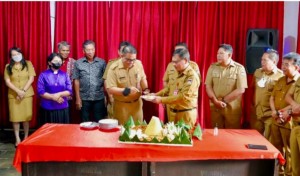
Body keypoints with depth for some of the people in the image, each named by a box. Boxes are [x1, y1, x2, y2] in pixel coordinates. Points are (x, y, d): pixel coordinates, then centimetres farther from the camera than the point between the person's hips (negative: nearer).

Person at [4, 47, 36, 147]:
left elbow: (31, 79, -4)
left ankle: (26, 137, 18)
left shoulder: (28, 64, 2)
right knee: (15, 117, 1)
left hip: (27, 94, -1)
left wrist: (23, 91, -13)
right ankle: (17, 139, 12)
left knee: (26, 117, 3)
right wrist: (18, 91, -15)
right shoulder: (8, 67, 3)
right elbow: (7, 82, -2)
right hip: (13, 95, 1)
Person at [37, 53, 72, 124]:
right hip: (47, 109, -2)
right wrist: (53, 97, -13)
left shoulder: (65, 75, 6)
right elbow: (40, 92, -6)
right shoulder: (43, 75, -1)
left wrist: (59, 94, -15)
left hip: (63, 108, 2)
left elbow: (69, 91, 1)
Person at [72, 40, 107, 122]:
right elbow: (76, 81, 2)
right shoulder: (78, 63, 0)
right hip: (84, 98, 0)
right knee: (85, 122, 11)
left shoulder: (102, 62, 1)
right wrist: (78, 98, -1)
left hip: (99, 98, 0)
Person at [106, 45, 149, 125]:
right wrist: (126, 91, -28)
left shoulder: (138, 64, -4)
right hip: (121, 105, -3)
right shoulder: (114, 68, -17)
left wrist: (145, 89, -4)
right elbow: (110, 89, -19)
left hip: (137, 103, 4)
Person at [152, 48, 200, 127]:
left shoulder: (192, 76, -18)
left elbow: (183, 97, -25)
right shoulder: (177, 73, 7)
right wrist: (156, 95, 0)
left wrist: (162, 100, -24)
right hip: (173, 112, 8)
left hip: (185, 114, -7)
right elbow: (168, 88, 17)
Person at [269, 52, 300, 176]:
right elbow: (272, 97, 12)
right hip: (275, 120, 7)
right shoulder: (280, 80, 13)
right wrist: (274, 111, -5)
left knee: (289, 150, 4)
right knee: (276, 148, 16)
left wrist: (281, 111, -16)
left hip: (289, 121, -7)